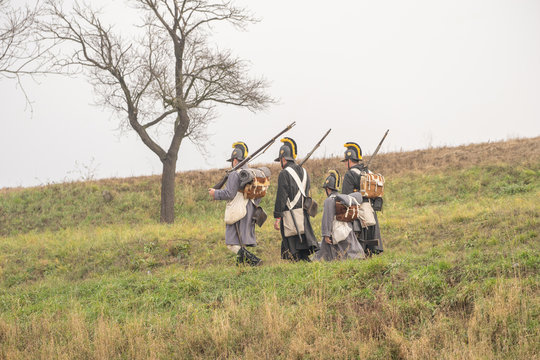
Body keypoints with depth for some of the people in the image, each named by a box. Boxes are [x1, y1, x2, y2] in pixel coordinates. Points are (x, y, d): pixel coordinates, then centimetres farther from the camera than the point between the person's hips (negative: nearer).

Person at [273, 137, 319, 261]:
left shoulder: (284, 174, -10)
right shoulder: (303, 171, 13)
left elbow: (281, 197, -13)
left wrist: (277, 218, -11)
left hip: (290, 215, -7)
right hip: (303, 213, 7)